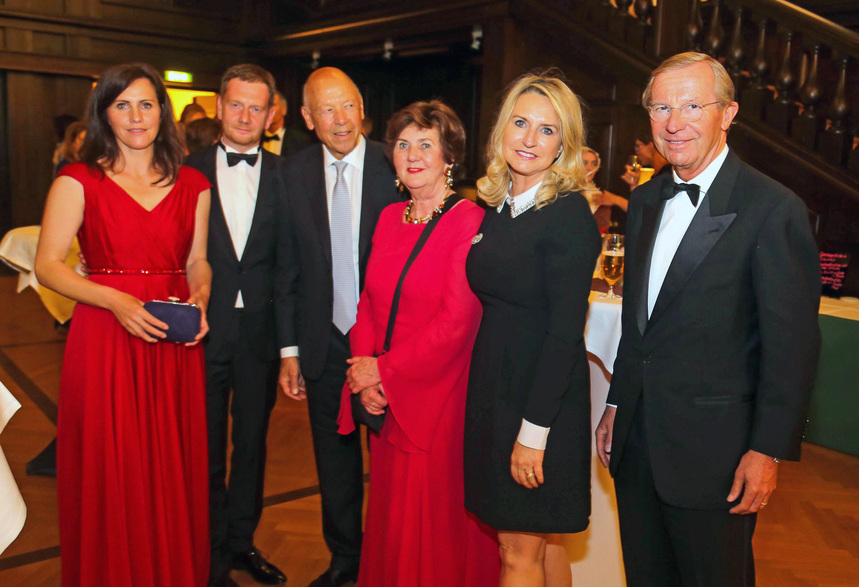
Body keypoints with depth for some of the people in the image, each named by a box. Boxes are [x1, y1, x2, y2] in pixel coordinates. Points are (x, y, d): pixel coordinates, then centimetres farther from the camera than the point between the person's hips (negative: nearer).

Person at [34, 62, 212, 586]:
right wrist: (117, 300, -16)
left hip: (174, 345, 3)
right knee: (109, 472, 4)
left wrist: (199, 300, -6)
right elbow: (48, 265, -4)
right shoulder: (78, 182, -1)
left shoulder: (193, 185, 8)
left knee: (174, 469, 9)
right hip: (103, 340, -2)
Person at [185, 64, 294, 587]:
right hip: (202, 330, -1)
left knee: (252, 442, 15)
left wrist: (289, 343, -6)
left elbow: (287, 266, -2)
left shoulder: (284, 176, 1)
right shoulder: (189, 171, 0)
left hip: (258, 332, 1)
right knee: (206, 448, 10)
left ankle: (242, 540, 35)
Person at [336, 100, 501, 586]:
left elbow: (457, 321, -17)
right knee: (391, 514, 17)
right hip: (386, 399, 6)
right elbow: (369, 301, 11)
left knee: (436, 522, 6)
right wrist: (365, 368, -5)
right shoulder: (390, 219, 9)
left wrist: (386, 370, -12)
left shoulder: (469, 221, -12)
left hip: (440, 396, -6)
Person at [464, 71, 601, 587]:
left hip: (545, 398, -7)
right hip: (494, 387, 7)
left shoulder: (569, 214, -15)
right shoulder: (499, 206, 8)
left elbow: (565, 331, -18)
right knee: (543, 542, 19)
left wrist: (534, 430, -19)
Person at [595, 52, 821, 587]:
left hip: (713, 451, -6)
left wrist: (769, 450, -14)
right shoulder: (645, 202, 9)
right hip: (636, 440, 6)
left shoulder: (774, 208, -13)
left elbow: (792, 343, -13)